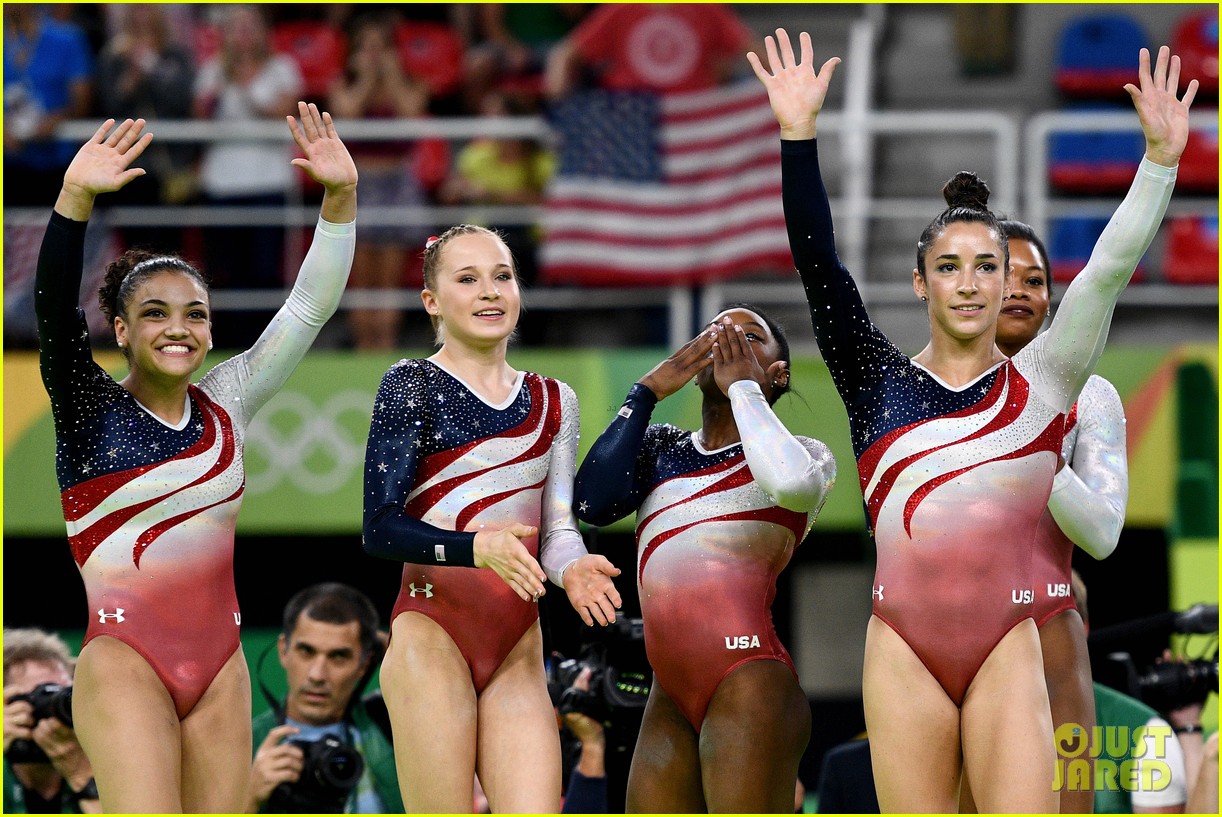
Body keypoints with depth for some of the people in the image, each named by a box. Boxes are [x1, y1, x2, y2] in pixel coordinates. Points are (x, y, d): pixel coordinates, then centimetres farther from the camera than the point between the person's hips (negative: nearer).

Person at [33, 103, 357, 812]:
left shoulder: (225, 404, 10)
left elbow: (309, 308, 5)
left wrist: (341, 197, -8)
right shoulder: (90, 408, -2)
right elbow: (54, 309, -19)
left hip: (220, 662, 5)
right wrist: (75, 199, -34)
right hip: (126, 662, -5)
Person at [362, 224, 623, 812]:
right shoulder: (412, 386, -1)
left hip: (518, 649, 5)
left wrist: (571, 566, -12)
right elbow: (381, 529, -9)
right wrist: (475, 547, -27)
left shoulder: (553, 403, 15)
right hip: (433, 631, -5)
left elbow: (557, 526, 13)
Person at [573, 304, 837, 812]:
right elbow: (593, 503, 2)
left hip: (747, 680, -5)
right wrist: (647, 391, 7)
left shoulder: (805, 453, 8)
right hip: (670, 696, 6)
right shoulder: (661, 448, 21)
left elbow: (793, 484, -18)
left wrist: (744, 387, -3)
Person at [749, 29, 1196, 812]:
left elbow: (1109, 272, 1)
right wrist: (799, 137, -7)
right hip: (904, 650, 1)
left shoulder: (1041, 382, 10)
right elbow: (818, 266, 2)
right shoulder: (879, 383, 10)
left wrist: (1160, 159, -9)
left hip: (1007, 652, -1)